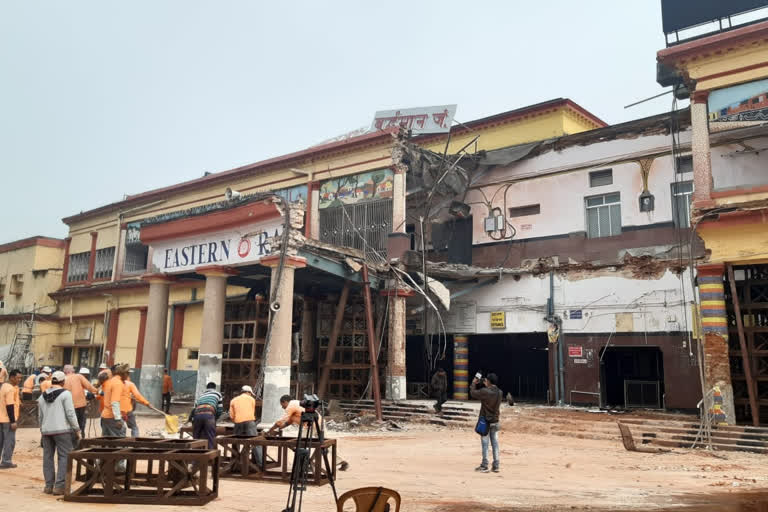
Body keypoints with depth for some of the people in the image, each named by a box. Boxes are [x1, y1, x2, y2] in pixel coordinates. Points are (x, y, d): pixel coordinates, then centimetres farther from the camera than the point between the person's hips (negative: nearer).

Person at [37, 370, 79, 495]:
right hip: (62, 430, -6)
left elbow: (40, 417, 17)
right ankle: (59, 486, -7)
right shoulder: (65, 394, -7)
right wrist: (77, 429, -5)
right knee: (64, 457, -2)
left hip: (46, 430, 6)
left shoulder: (42, 396, 13)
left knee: (48, 457, 12)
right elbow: (70, 414, -12)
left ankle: (49, 486, 16)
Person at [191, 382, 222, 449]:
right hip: (209, 415, -3)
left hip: (197, 415, 3)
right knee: (210, 438, -1)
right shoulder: (217, 393, 27)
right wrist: (215, 418, 36)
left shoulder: (200, 396, 36)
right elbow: (219, 410, 21)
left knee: (196, 438, 12)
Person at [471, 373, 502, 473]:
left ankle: (484, 466, 8)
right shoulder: (499, 392, -1)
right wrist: (486, 386, 21)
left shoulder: (485, 392, -20)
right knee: (495, 443, 9)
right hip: (495, 421, 5)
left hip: (485, 421, -5)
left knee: (485, 444, 2)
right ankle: (496, 466, 12)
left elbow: (473, 393, -6)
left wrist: (473, 383, 9)